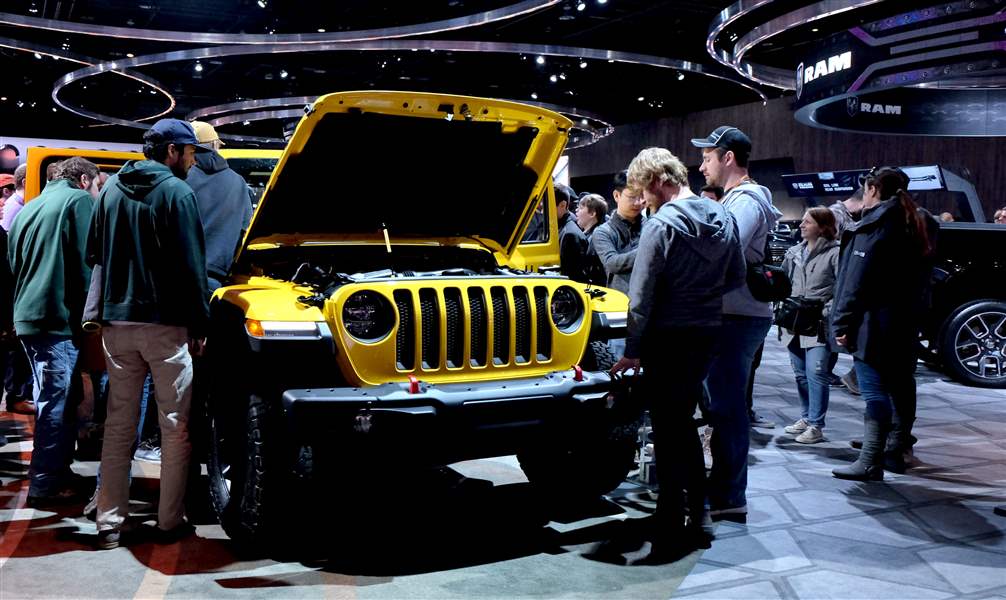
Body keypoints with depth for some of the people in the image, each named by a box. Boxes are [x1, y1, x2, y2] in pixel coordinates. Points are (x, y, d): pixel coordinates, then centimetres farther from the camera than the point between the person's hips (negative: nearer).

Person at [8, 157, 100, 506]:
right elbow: (87, 263, -10)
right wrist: (90, 315, -4)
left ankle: (57, 474, 22)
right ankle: (46, 486, 0)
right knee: (57, 402, -4)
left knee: (51, 399, 16)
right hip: (58, 317, -8)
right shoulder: (79, 200, -4)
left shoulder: (29, 209, 20)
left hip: (27, 317, 8)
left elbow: (14, 264, 24)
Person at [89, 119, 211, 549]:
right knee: (175, 426, 4)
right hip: (165, 323, -6)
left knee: (118, 424, 10)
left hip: (117, 321, 6)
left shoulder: (112, 188, 12)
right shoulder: (176, 191, -8)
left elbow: (95, 254, 17)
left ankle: (110, 521, 13)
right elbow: (191, 265, -11)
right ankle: (170, 522, 9)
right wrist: (199, 324, -7)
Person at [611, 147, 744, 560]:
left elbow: (641, 298, -15)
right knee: (683, 422, 19)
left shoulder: (661, 225, -15)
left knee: (669, 430, 0)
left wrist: (633, 351, -9)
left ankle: (671, 529, 6)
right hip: (708, 333, 7)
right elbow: (737, 278, 14)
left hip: (670, 339, -7)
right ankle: (697, 517, 26)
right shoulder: (723, 218, 6)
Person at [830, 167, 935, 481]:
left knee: (875, 390, -9)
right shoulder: (915, 225, 16)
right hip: (906, 323, 9)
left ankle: (870, 462, -8)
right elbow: (921, 278, 18)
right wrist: (914, 314, 19)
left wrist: (842, 324, -17)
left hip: (874, 323, -9)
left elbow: (857, 280, -18)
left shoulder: (874, 226, -11)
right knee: (900, 384, 17)